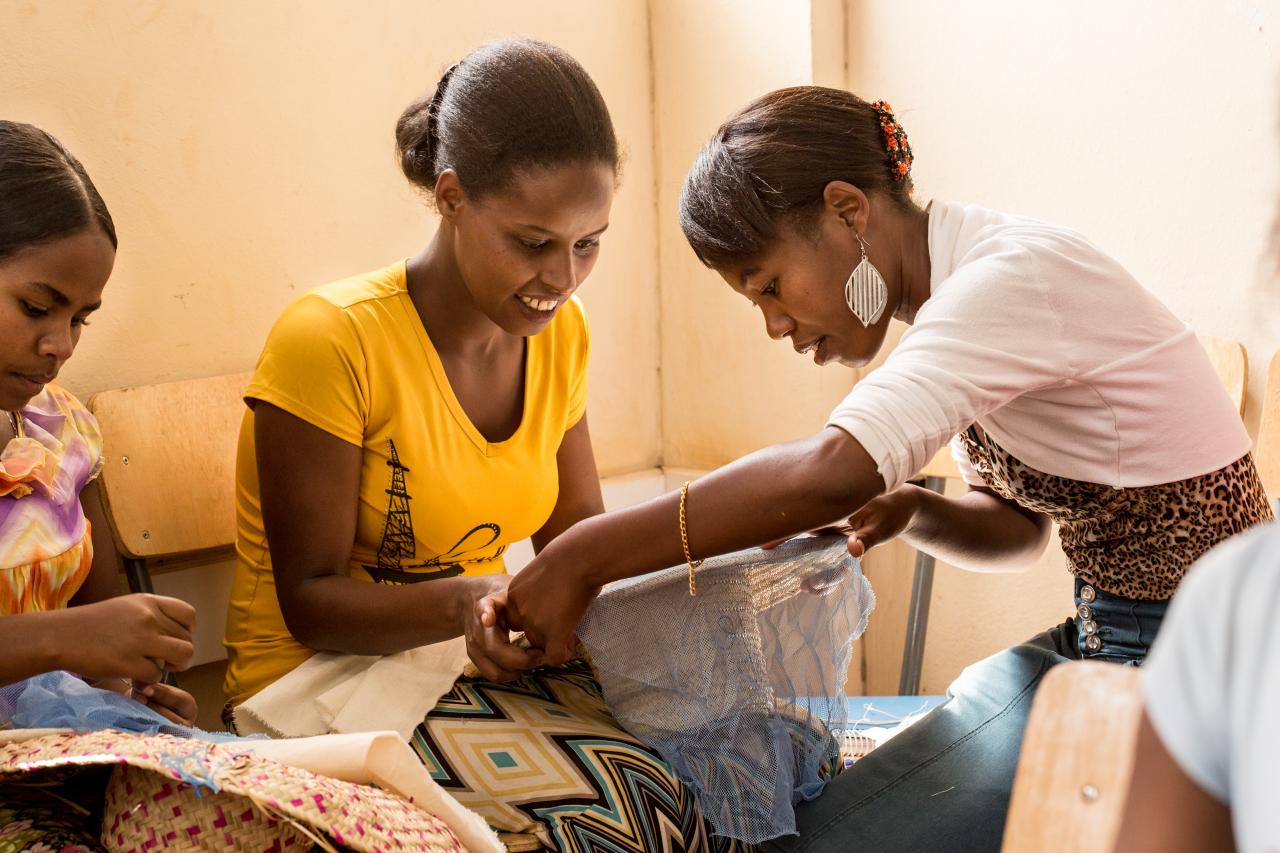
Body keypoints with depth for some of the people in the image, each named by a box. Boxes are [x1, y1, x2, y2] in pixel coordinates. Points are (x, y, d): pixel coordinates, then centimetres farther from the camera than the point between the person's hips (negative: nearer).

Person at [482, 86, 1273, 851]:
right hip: (1103, 643, 9)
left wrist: (586, 555, -32)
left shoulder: (1017, 273, -22)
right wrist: (912, 509, -8)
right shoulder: (956, 294, 6)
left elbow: (837, 469, -36)